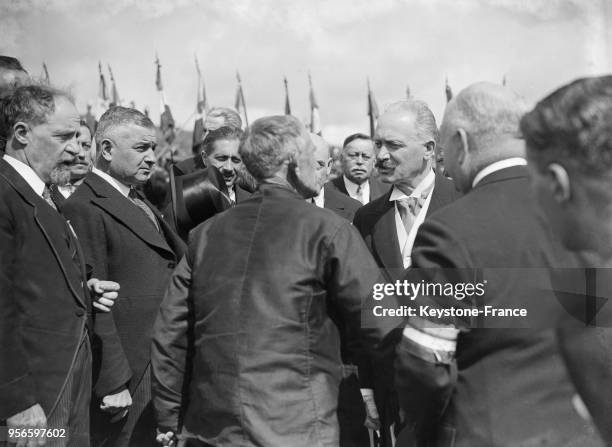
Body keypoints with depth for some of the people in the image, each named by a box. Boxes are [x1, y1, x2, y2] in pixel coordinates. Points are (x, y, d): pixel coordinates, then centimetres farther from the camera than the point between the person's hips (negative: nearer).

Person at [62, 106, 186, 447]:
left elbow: (177, 263, 15)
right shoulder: (86, 208, -15)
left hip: (163, 367, 8)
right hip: (128, 380, -8)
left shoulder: (138, 202, 13)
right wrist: (113, 383, -18)